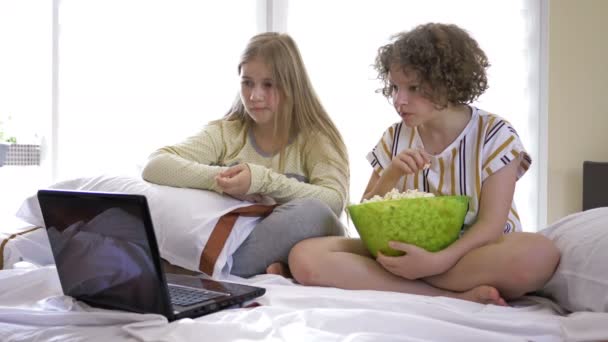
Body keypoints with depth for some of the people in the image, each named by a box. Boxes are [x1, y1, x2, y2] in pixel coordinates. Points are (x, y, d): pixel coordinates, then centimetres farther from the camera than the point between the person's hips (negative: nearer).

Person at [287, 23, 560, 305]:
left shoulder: (494, 135, -5)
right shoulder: (394, 139, 5)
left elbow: (491, 224, -12)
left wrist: (438, 260, -29)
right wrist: (390, 176, -13)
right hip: (409, 253, 3)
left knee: (540, 254, -37)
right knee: (304, 257, -22)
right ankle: (456, 297, -27)